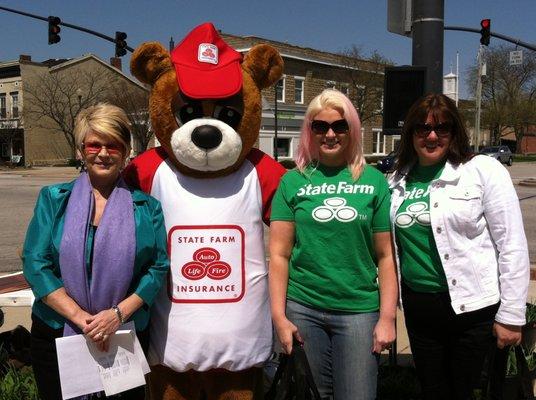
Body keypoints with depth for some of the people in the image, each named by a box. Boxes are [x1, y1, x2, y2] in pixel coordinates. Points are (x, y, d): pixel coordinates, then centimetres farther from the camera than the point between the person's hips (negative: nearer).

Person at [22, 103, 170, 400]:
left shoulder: (146, 207, 1)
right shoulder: (53, 200, 1)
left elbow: (159, 267, -3)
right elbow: (35, 263, -5)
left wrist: (119, 313, -16)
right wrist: (80, 317, -15)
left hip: (126, 335, 0)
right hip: (56, 332, 0)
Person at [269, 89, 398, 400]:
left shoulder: (374, 180, 1)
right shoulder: (293, 181, 1)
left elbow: (386, 256, 2)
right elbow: (279, 254, 0)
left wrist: (387, 317, -3)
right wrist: (278, 316, -4)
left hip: (359, 311, 0)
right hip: (302, 309, 1)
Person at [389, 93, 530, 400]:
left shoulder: (484, 171, -8)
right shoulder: (398, 181, 5)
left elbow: (512, 247, -9)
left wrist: (511, 315, -10)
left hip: (472, 307, -4)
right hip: (417, 306, 4)